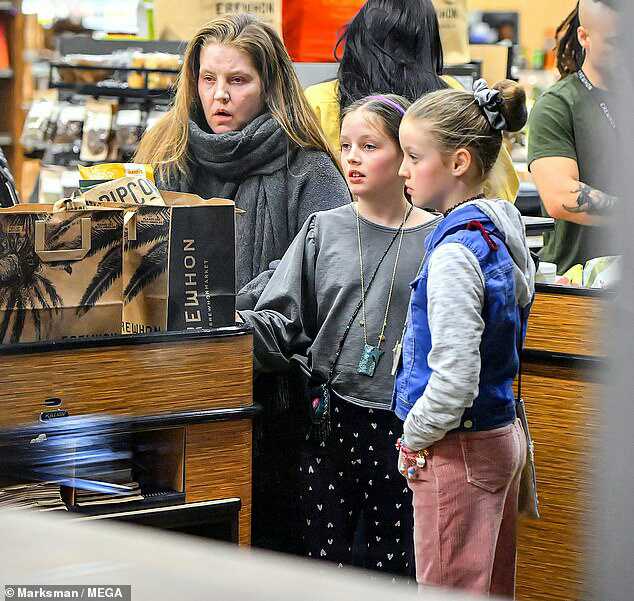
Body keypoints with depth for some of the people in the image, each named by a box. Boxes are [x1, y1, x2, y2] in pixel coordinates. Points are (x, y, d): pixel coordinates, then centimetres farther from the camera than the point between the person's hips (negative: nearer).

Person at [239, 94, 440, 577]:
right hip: (330, 422, 2)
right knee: (324, 557, 8)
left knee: (390, 564, 7)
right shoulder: (323, 231, 6)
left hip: (402, 424, -2)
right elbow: (282, 323, 2)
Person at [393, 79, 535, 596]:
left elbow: (455, 379, -26)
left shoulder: (456, 253, -21)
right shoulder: (500, 232, 7)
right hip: (504, 436, 9)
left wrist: (414, 436, -10)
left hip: (458, 451, -9)